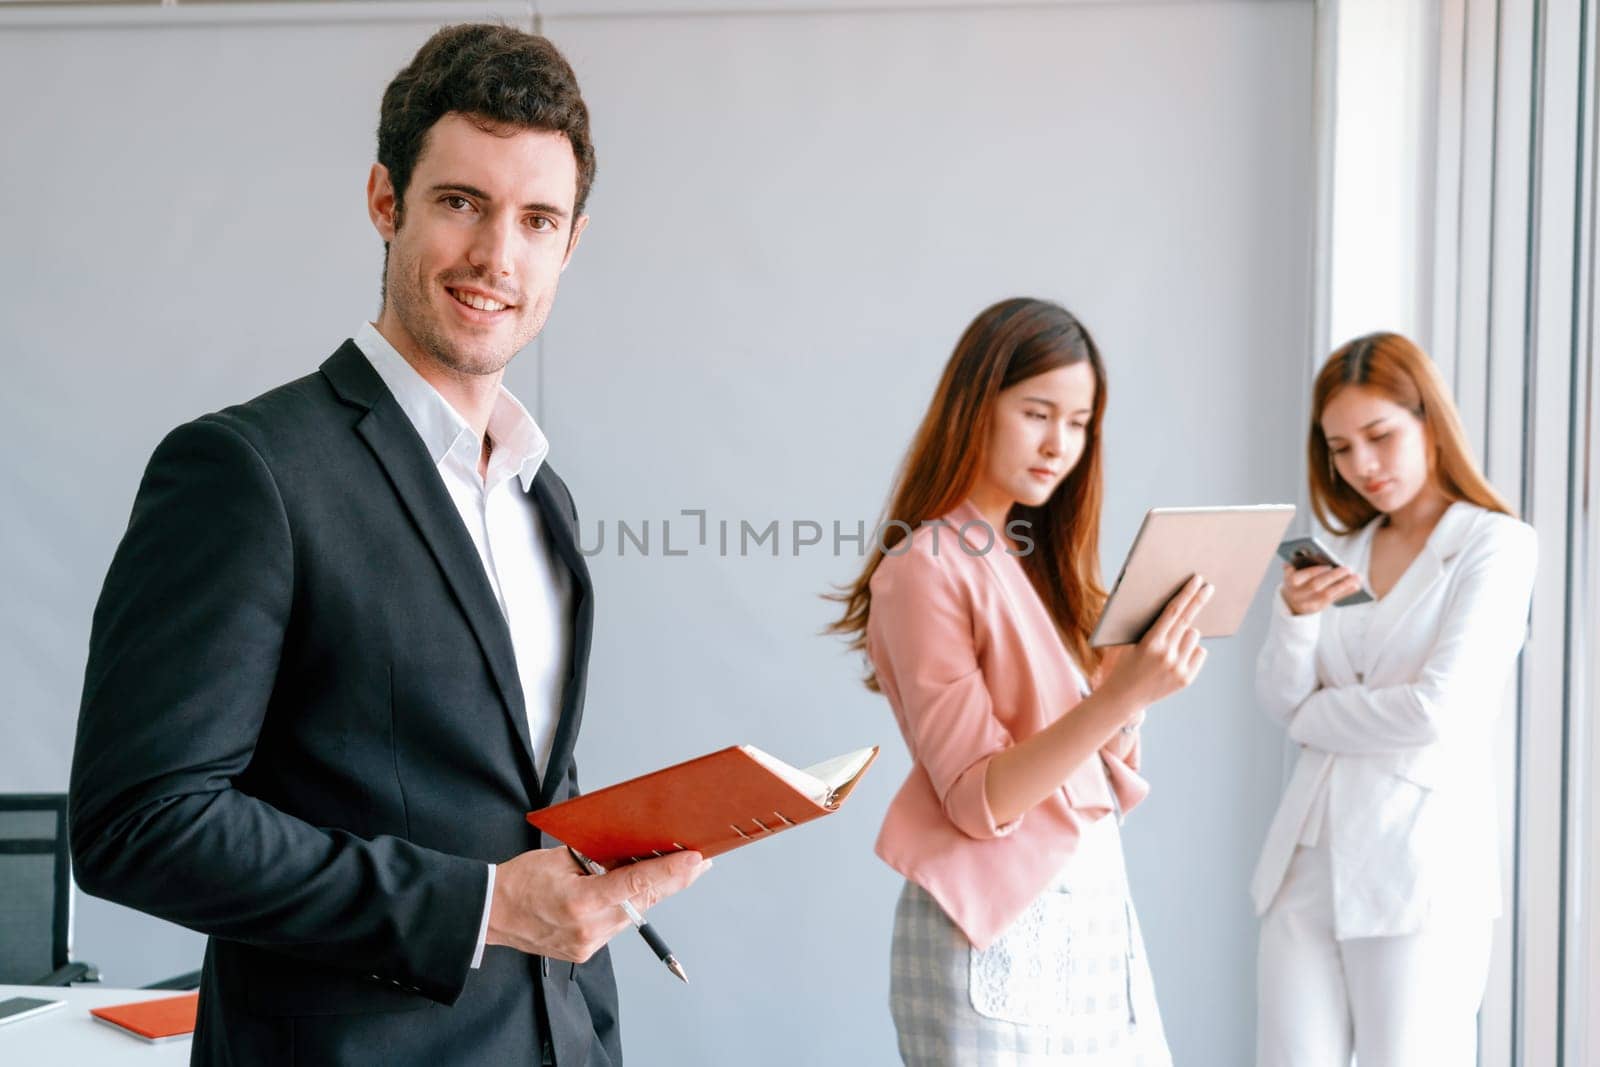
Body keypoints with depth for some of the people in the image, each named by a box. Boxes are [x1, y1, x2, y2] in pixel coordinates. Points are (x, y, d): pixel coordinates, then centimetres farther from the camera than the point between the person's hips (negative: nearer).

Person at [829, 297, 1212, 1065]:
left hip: (1097, 897, 8)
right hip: (999, 927, -7)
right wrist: (1119, 695, -28)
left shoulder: (1037, 557, 12)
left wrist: (1134, 678, -8)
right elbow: (980, 799, -18)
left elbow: (1102, 767, 10)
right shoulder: (925, 569, -12)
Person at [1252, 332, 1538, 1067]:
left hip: (1418, 866, -5)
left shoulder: (1497, 545, -4)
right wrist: (1296, 612, -12)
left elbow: (1437, 710, -14)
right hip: (1308, 857, 5)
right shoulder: (1344, 553, 13)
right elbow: (1280, 701, 7)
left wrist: (1313, 716, 1)